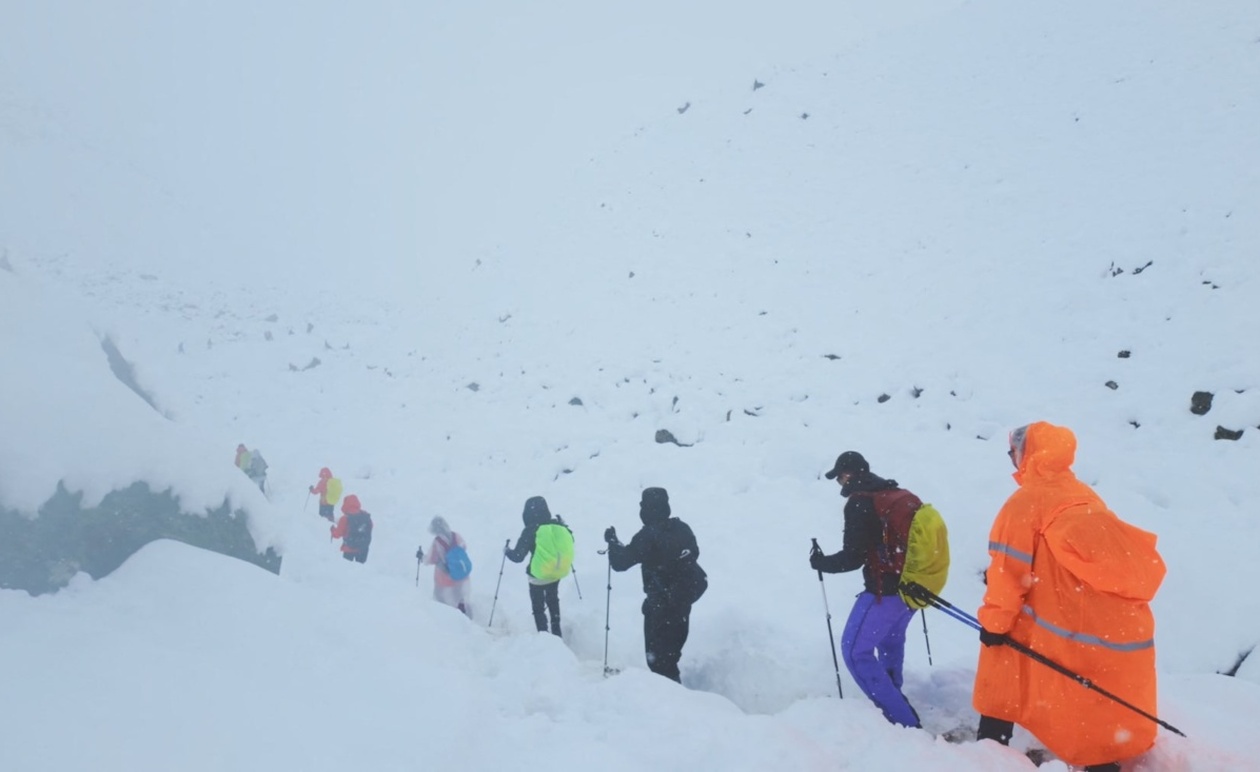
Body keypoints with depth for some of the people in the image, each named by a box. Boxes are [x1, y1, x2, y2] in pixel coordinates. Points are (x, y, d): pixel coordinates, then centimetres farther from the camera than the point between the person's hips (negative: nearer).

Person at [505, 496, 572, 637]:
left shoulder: (530, 531, -22)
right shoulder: (558, 525, -8)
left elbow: (518, 556, -19)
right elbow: (570, 541, 8)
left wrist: (507, 551, 1)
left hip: (538, 575, -5)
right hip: (557, 572, 5)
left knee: (538, 606, 15)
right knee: (553, 601, 28)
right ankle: (556, 632, 37)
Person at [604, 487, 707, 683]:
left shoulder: (647, 535, -20)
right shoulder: (682, 528, -1)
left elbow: (621, 562, -15)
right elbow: (694, 553, 15)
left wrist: (612, 541, 1)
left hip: (661, 601, -7)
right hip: (686, 593, 7)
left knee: (658, 648, 2)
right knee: (673, 643, 23)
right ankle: (672, 679, 35)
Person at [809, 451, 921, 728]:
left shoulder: (859, 503, -15)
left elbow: (853, 557, -18)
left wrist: (820, 562, 0)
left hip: (884, 591, -9)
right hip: (912, 587, 9)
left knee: (856, 651, -3)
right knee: (891, 640, 30)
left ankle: (902, 719, -6)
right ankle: (893, 696, 45)